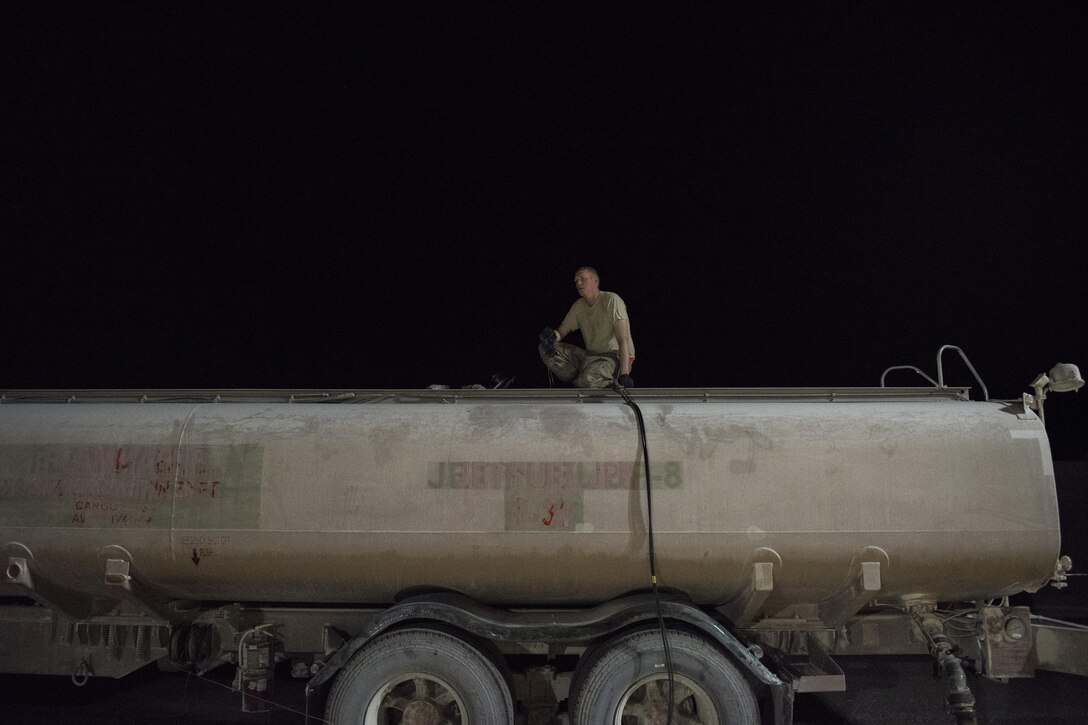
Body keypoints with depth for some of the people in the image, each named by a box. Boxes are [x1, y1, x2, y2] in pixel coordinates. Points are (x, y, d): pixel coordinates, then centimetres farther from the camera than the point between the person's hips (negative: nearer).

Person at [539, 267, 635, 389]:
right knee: (545, 347, -6)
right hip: (591, 356, 7)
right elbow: (561, 331, 11)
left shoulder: (611, 300, -12)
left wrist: (624, 374, -32)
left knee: (589, 379, -38)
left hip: (616, 356, -7)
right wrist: (553, 335, -17)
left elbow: (624, 340, -20)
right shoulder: (578, 306, 10)